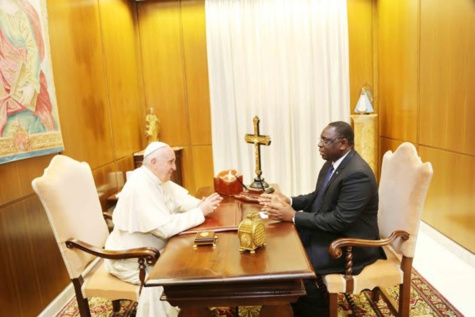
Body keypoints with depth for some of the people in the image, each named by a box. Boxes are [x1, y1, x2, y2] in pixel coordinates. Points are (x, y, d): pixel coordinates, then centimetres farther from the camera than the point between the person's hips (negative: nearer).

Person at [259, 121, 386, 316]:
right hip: (329, 230, 9)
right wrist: (288, 201, -5)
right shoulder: (332, 162, 3)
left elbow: (339, 221, -28)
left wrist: (294, 216, -26)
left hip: (352, 242, -9)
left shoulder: (357, 174, -26)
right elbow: (318, 198, 12)